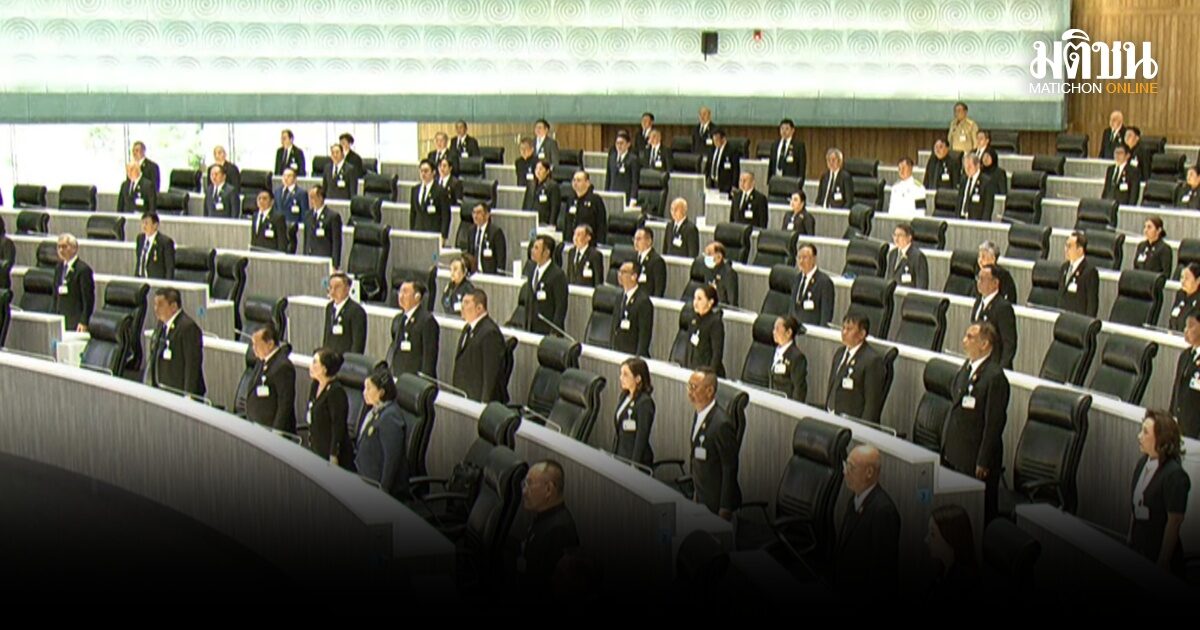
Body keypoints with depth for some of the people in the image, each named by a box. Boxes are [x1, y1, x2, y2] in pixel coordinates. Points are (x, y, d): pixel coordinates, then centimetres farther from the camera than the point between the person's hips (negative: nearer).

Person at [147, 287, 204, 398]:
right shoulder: (162, 324, 12)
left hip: (180, 393, -8)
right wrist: (154, 387, 18)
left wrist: (188, 396, -21)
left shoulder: (188, 327, -17)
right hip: (161, 391, 8)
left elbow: (192, 365, -19)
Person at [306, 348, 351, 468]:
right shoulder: (315, 386, 8)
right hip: (317, 450, 8)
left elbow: (338, 427, -19)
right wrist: (311, 443, 17)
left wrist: (333, 457, -19)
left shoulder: (336, 391, -18)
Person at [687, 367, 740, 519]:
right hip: (702, 498, 8)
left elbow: (730, 468, -20)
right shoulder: (700, 415, 5)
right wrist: (696, 494, 16)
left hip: (717, 502, -8)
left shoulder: (722, 423, -23)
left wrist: (725, 509, -18)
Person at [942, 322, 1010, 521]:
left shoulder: (995, 376, -18)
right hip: (954, 453, 9)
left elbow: (994, 424, -18)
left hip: (975, 459, -9)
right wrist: (946, 448, 17)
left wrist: (983, 463, -16)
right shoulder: (967, 367, 10)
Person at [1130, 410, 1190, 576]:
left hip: (1159, 554, -7)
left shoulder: (1174, 475, -23)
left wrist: (1163, 563, -16)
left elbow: (1174, 522, -19)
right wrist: (1130, 541, 16)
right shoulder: (1142, 464, 1)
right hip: (1138, 548, 7)